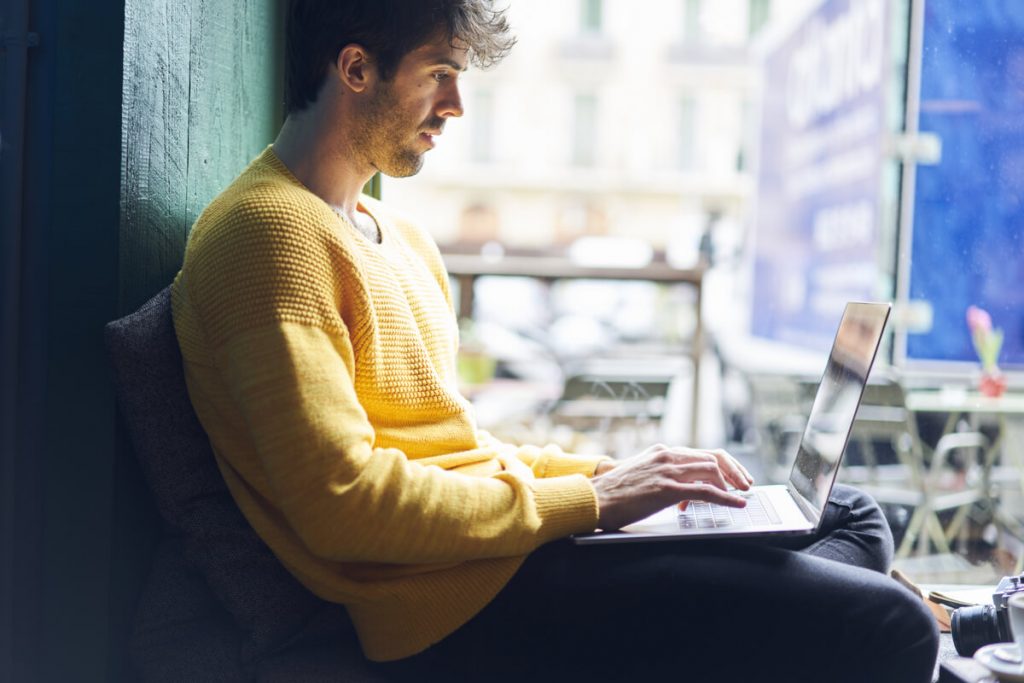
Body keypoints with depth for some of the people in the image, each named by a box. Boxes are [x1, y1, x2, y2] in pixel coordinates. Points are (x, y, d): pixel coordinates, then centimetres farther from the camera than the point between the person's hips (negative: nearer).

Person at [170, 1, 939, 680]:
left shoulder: (398, 235, 19)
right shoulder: (267, 231, -12)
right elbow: (342, 500, -21)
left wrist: (601, 473, 7)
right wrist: (588, 499, -15)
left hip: (501, 539, 10)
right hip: (456, 603, -10)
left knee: (850, 517, 15)